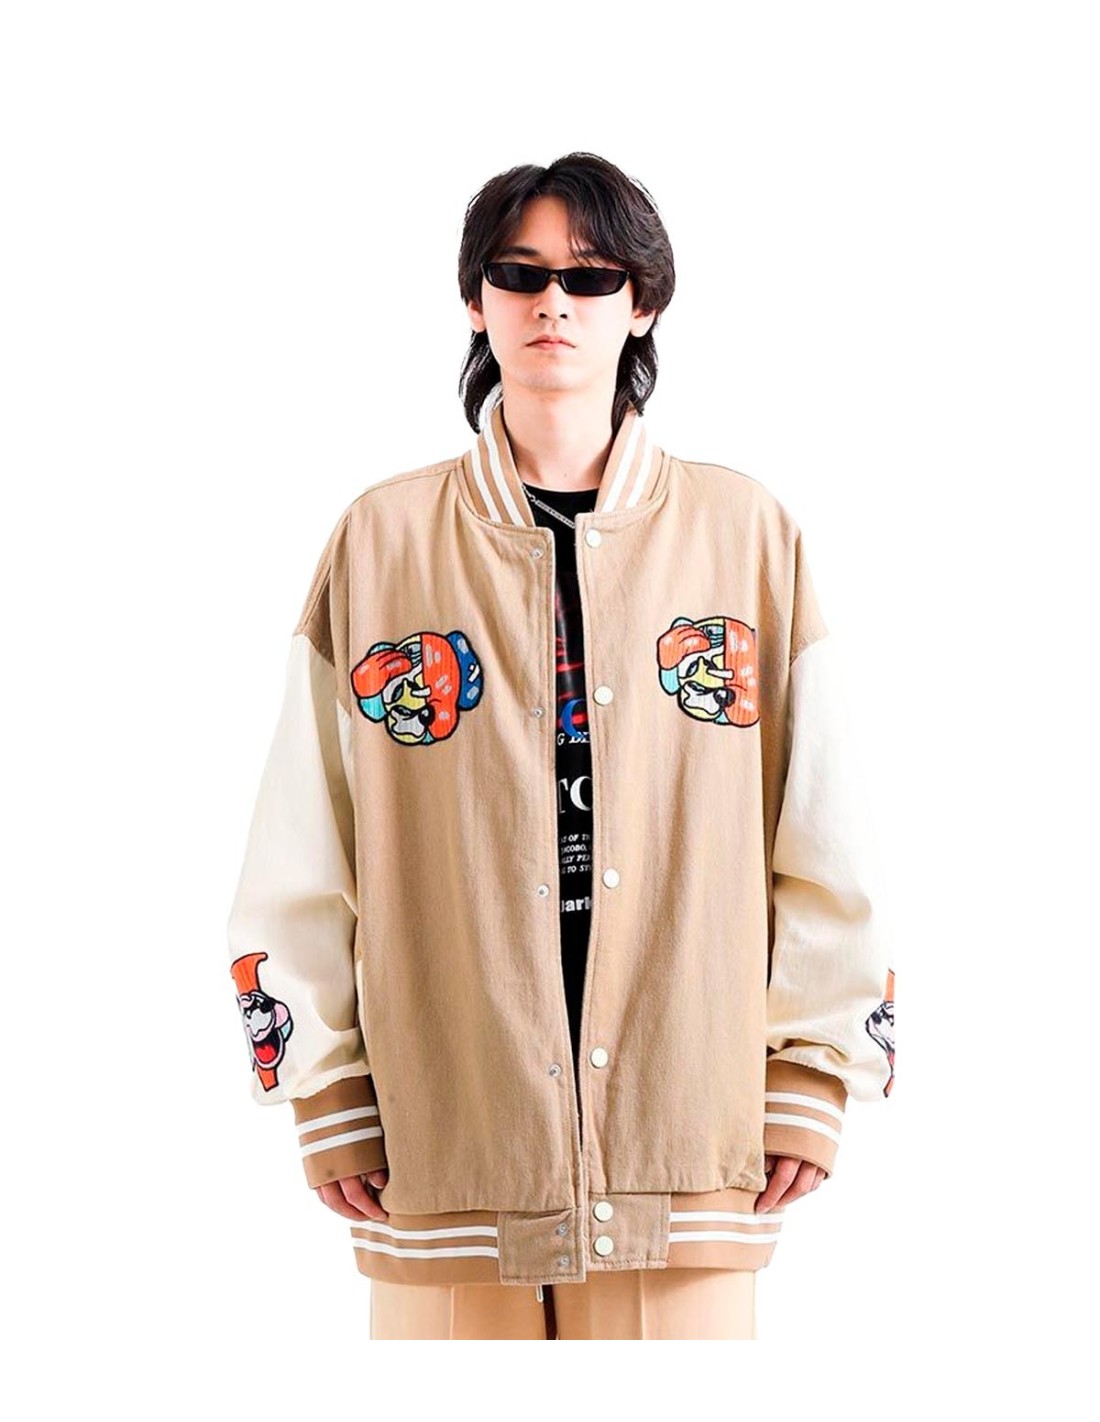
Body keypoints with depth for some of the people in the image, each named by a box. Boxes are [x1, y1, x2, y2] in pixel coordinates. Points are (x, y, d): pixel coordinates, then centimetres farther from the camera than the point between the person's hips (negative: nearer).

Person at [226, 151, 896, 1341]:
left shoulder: (745, 532, 6)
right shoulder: (382, 539, 5)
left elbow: (821, 834, 6)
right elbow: (304, 847, 5)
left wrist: (813, 1076, 2)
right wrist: (328, 1094, 1)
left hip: (685, 1133, 0)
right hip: (445, 1145, 0)